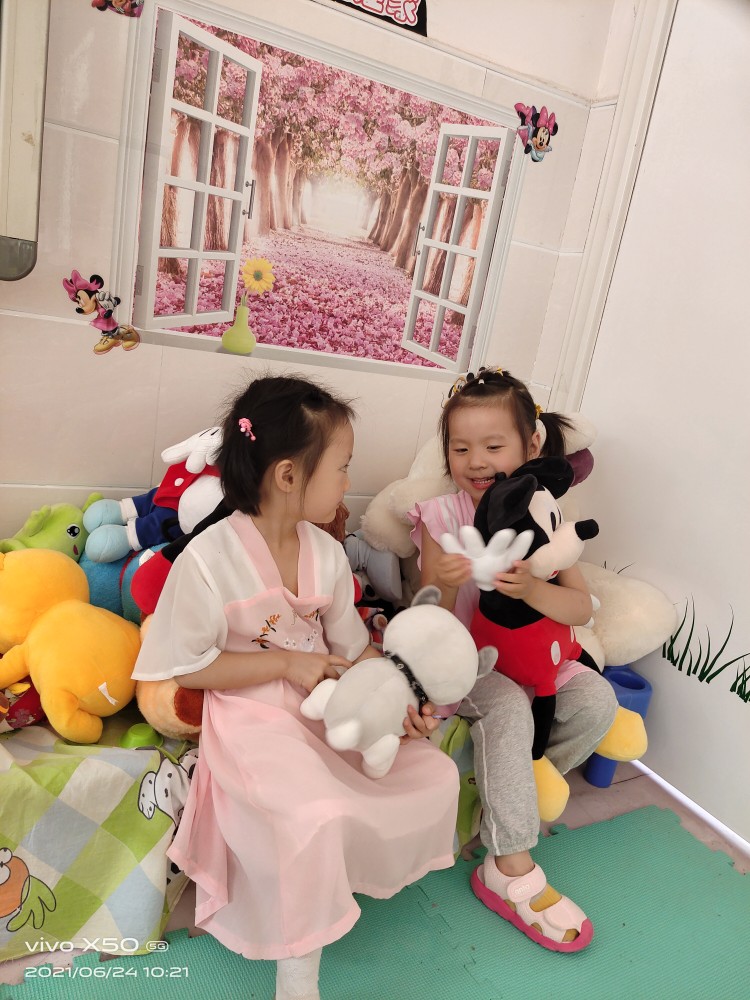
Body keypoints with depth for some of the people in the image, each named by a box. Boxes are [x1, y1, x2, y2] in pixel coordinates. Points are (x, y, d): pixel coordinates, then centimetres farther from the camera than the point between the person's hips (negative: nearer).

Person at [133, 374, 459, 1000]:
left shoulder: (328, 553, 0)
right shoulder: (209, 561, -18)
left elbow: (353, 647, 6)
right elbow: (184, 666, -13)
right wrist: (286, 663, -18)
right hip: (255, 719, -6)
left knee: (435, 774, 1)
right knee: (315, 815, -29)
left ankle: (345, 871, 23)